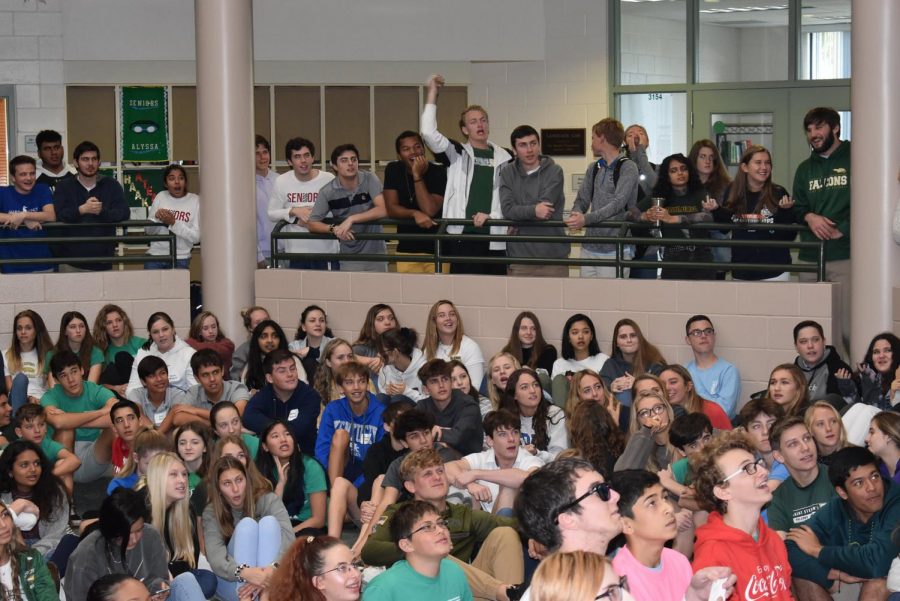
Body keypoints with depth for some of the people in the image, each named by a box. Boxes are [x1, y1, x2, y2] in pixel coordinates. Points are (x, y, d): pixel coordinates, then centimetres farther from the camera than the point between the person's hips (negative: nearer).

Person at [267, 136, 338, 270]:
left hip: (326, 251, -1)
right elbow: (272, 214, 3)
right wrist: (294, 211, -14)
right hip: (296, 252, 1)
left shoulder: (329, 180, -7)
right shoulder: (281, 182, -2)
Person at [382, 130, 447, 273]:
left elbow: (430, 210, -18)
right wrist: (415, 214, -21)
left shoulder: (438, 172, -8)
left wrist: (417, 176, -19)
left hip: (436, 249, -2)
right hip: (407, 250, 3)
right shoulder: (393, 170, 2)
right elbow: (391, 209, -3)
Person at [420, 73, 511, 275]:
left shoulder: (504, 158, 12)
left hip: (495, 237, 2)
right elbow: (429, 132, -8)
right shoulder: (456, 154, 7)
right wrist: (432, 95, -6)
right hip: (462, 234, -2)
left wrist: (492, 215, -5)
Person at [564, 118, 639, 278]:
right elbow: (582, 199, 13)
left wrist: (586, 219, -26)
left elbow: (618, 203, -16)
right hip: (589, 247, 6)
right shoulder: (594, 168, 15)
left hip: (614, 249, -6)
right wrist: (576, 215, -11)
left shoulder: (627, 167, -5)